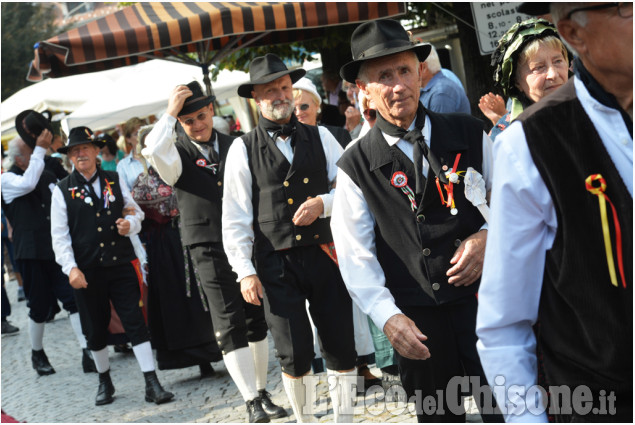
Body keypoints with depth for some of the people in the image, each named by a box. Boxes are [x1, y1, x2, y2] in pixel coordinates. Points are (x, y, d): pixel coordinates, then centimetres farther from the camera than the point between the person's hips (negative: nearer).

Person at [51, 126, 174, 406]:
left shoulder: (115, 181, 9)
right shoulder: (63, 190, 2)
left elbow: (136, 213, 16)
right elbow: (59, 235, -3)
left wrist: (130, 224, -8)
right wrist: (71, 268, -14)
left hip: (121, 265, 1)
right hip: (87, 271, -1)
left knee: (135, 322, -5)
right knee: (95, 329, 9)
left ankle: (152, 384, -5)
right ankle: (105, 382, 29)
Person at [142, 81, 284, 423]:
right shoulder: (178, 152, -1)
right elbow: (153, 151, -25)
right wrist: (171, 111, -16)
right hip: (208, 247, -4)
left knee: (256, 321, 10)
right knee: (230, 324, -8)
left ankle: (262, 393, 23)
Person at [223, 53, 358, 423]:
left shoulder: (320, 137, 9)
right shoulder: (243, 149, 2)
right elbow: (235, 216, 0)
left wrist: (323, 204, -13)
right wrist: (245, 271, -6)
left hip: (325, 255, 2)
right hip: (276, 264, -2)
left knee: (342, 347, 3)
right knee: (296, 356, -1)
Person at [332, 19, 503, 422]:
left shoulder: (469, 134, 3)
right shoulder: (356, 165, -1)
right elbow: (356, 254, -3)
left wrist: (488, 236, -9)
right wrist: (387, 316, -13)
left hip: (481, 296, 0)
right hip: (416, 319, 0)